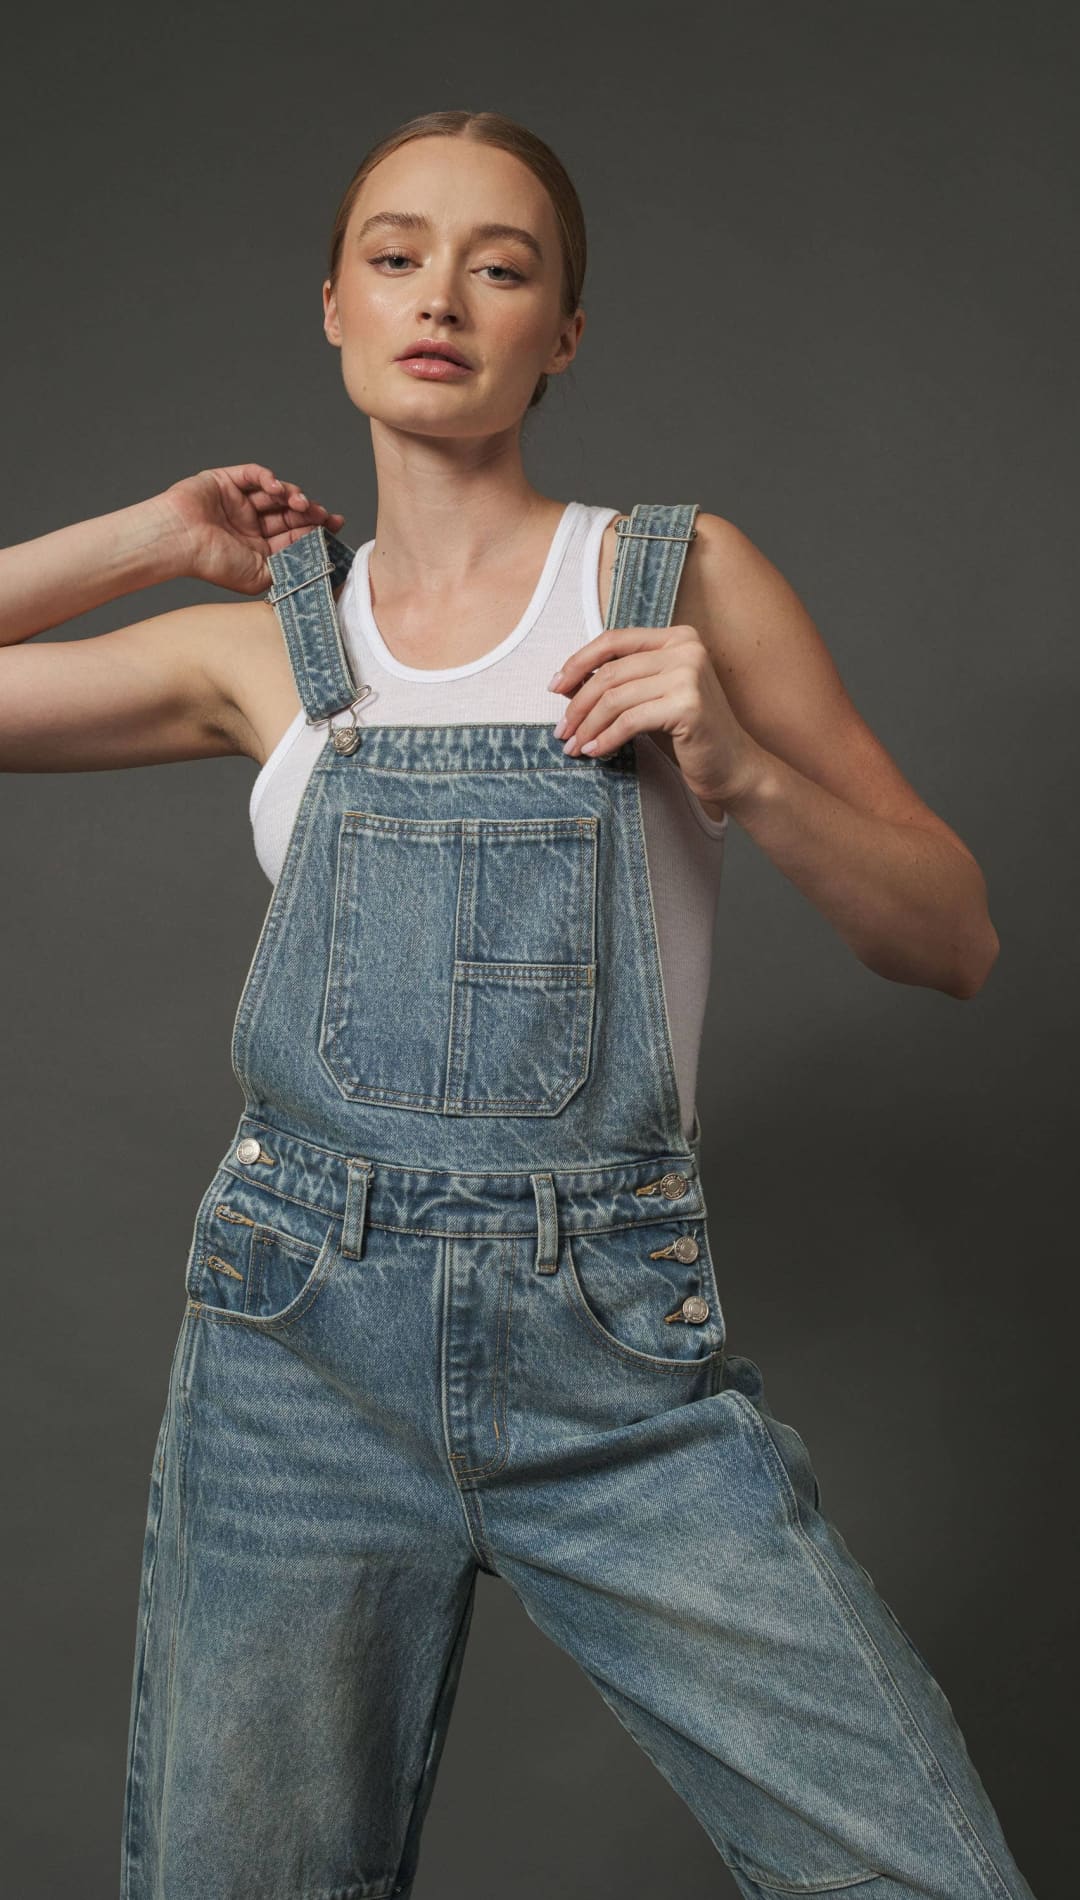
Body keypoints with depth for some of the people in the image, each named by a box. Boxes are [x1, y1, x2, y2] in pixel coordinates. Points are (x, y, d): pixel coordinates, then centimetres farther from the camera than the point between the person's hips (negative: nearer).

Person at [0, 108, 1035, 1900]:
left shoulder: (682, 577, 4)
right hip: (301, 1344, 2)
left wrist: (743, 769, -13)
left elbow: (953, 939, 4)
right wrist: (163, 532, 10)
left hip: (624, 1365, -1)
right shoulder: (265, 643, 9)